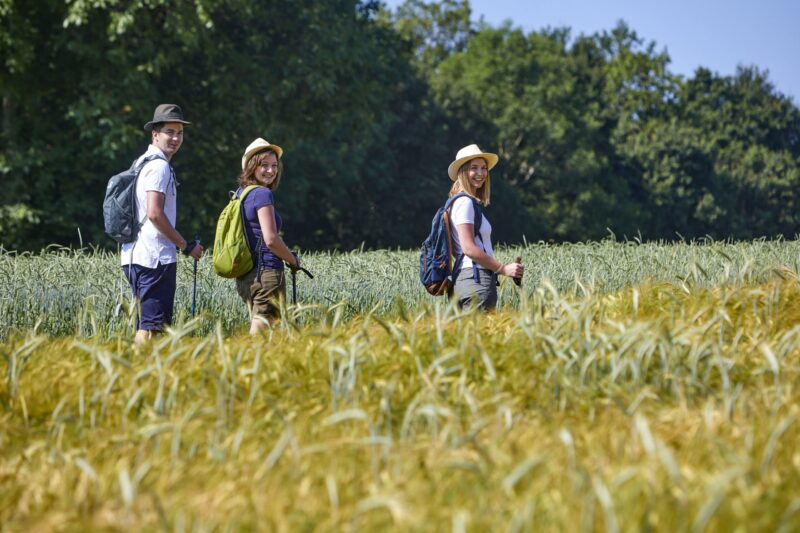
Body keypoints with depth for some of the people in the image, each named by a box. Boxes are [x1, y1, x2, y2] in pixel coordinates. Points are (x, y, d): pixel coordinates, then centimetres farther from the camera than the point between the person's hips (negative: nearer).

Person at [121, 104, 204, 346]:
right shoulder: (159, 166, -11)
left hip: (134, 257, 10)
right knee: (152, 326, -11)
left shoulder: (141, 163, 21)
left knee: (144, 324, 13)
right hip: (156, 258, -10)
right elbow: (155, 214, -19)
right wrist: (186, 246, -11)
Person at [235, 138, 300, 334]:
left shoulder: (240, 193, 14)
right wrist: (293, 260, -3)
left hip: (244, 277, 9)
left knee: (257, 326, 16)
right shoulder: (263, 194, -12)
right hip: (267, 273, -9)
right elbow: (271, 239, -19)